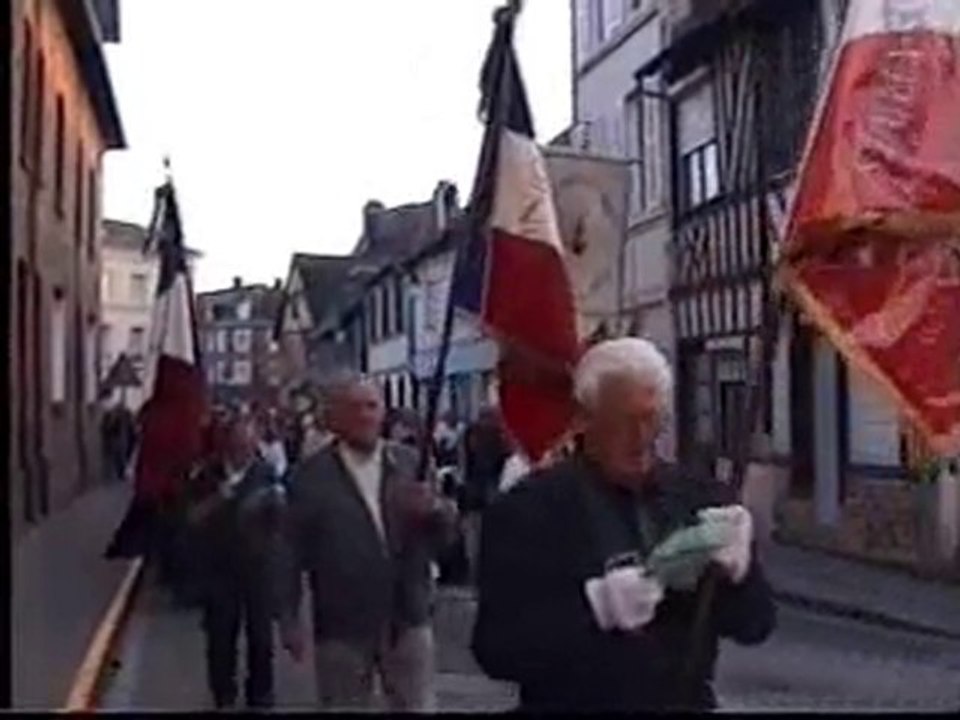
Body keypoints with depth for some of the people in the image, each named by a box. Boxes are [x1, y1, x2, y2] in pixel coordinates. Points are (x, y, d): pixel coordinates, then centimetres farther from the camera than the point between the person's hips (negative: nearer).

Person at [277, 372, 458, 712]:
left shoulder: (410, 462, 3)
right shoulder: (310, 476, -4)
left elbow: (446, 531, 1)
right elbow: (293, 551, -4)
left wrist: (435, 509, -21)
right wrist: (289, 618, -5)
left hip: (408, 620, 2)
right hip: (341, 627, -2)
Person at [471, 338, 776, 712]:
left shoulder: (701, 497, 1)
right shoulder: (528, 509, -10)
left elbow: (756, 624, 4)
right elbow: (496, 646, -15)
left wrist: (739, 570, -15)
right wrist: (593, 608, -26)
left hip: (689, 700, 4)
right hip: (577, 703, -3)